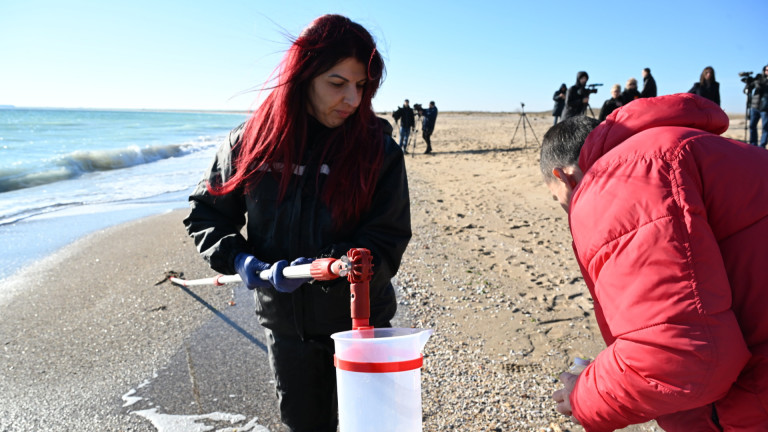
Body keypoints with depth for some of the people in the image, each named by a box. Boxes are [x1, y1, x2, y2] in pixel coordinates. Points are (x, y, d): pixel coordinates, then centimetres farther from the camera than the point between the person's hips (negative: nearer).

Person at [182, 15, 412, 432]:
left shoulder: (378, 150, -14)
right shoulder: (251, 140, -7)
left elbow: (387, 241, -16)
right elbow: (205, 212, 4)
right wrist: (236, 257, -13)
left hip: (358, 318, -2)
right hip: (285, 322, 2)